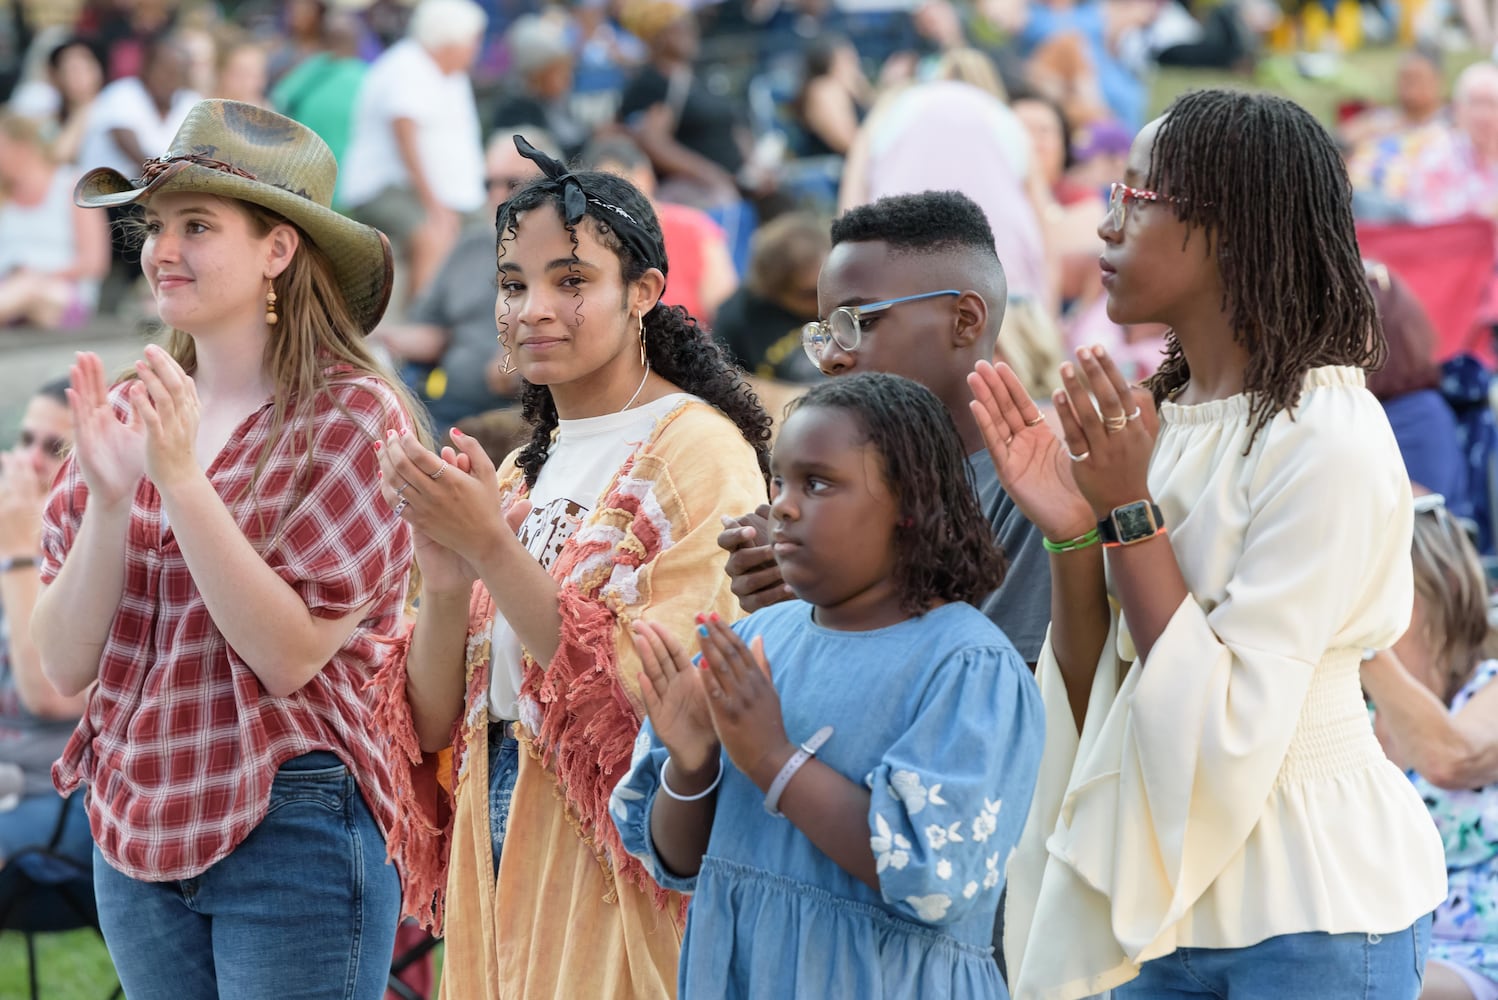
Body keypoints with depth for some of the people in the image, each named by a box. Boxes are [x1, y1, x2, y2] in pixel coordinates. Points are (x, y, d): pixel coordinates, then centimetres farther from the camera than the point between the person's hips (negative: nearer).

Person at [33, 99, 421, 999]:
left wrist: (180, 479, -21)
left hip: (292, 824, -5)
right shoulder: (130, 413, 5)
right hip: (136, 826, 5)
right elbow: (66, 665, 0)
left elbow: (291, 653, -16)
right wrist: (106, 496, -14)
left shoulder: (354, 416, -9)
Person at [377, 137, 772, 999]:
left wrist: (493, 549, -22)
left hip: (627, 872, -6)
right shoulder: (524, 469, 12)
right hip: (501, 857, 7)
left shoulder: (700, 450, -9)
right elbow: (437, 722, 8)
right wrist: (446, 584, -10)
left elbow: (665, 695, -21)